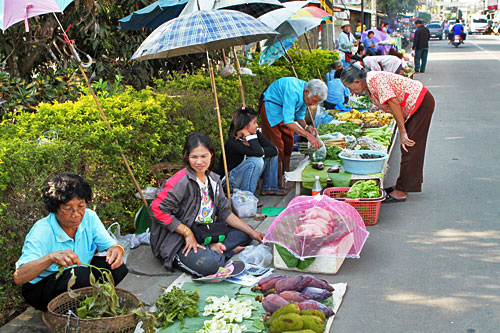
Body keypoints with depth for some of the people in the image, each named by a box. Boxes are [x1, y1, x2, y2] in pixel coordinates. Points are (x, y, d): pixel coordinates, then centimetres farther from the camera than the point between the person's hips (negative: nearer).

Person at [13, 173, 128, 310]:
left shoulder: (89, 217, -10)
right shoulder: (42, 231, -25)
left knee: (117, 267, -18)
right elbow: (18, 277, -33)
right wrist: (51, 257, -51)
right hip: (39, 288, -5)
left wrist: (116, 249, -36)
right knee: (80, 274, -34)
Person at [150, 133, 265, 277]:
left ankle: (212, 249, -13)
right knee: (209, 264, -35)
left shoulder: (214, 179, 6)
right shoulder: (181, 182, -19)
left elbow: (224, 212, 11)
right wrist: (187, 233, -19)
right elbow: (158, 209, -22)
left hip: (204, 235, 9)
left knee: (243, 234, 3)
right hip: (176, 242, -9)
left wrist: (252, 232, 4)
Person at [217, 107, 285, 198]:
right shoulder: (232, 142, -28)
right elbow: (257, 152, -39)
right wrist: (250, 136, -31)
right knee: (256, 161, -33)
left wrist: (261, 152, -24)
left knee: (272, 153, -1)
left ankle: (269, 188, 7)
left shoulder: (256, 134, -5)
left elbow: (273, 150, -12)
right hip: (229, 181, -8)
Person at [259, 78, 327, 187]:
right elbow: (288, 121, -41)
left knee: (288, 142, 9)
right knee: (277, 146, -12)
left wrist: (306, 127, -15)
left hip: (284, 109, 9)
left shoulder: (306, 95, -8)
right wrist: (307, 135, -46)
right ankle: (279, 183, -8)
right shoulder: (293, 92, -36)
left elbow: (300, 115, 6)